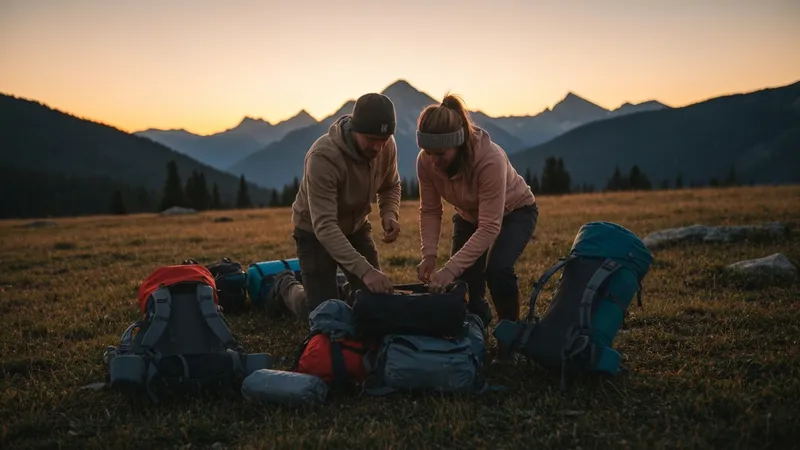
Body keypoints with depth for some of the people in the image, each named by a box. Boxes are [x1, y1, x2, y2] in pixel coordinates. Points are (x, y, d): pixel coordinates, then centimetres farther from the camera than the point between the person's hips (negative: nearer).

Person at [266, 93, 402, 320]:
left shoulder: (387, 145, -19)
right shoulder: (323, 157, -36)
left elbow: (390, 186, 2)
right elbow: (325, 226, -39)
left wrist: (389, 214, -20)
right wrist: (364, 270, -49)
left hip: (356, 227, 5)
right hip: (315, 232, -5)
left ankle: (346, 288, 33)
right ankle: (285, 287, 25)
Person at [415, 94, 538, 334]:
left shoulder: (490, 159, -40)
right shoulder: (426, 161, -25)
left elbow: (489, 227, -40)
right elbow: (430, 211, -15)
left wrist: (451, 269, -45)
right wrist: (429, 254, -30)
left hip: (514, 211, -4)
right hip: (468, 215, 5)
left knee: (497, 268, -28)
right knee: (464, 276, -7)